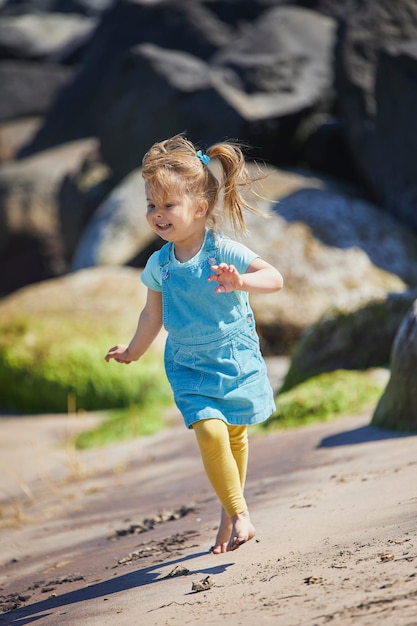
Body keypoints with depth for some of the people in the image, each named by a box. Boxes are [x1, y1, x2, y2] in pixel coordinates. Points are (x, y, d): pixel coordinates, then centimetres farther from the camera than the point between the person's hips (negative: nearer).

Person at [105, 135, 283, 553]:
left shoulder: (224, 252, -15)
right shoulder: (158, 265, -3)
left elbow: (274, 278, -22)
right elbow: (153, 315, 14)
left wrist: (240, 282, -41)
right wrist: (133, 351, 27)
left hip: (237, 359, -1)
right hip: (190, 368, 1)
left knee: (235, 435, 12)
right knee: (209, 431, -19)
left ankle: (229, 515, 32)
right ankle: (239, 514, -10)